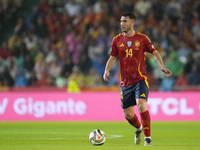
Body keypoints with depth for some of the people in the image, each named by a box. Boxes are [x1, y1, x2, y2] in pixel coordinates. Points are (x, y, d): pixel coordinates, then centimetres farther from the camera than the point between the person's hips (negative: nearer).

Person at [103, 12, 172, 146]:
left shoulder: (142, 38, -1)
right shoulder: (117, 40, 6)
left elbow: (155, 53, 6)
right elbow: (113, 57, 12)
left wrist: (162, 67, -8)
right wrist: (107, 70, -6)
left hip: (140, 79, -3)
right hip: (125, 82, 3)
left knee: (141, 105, -25)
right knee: (128, 114, 5)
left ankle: (148, 138, -15)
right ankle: (139, 128, 39)